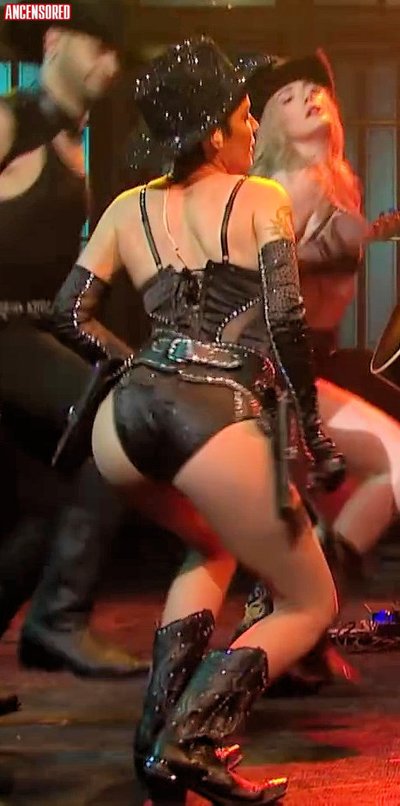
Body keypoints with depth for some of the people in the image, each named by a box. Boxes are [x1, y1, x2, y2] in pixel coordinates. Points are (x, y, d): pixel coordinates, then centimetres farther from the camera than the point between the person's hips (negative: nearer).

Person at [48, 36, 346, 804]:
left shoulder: (128, 209, 17)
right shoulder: (262, 200, 4)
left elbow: (69, 314, 16)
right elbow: (284, 324, -6)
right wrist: (312, 434, 2)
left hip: (122, 421, 6)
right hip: (216, 425, -6)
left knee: (213, 549, 35)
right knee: (311, 604, 13)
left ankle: (159, 733, 18)